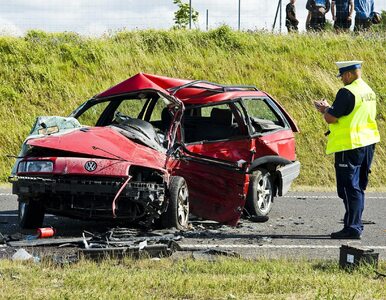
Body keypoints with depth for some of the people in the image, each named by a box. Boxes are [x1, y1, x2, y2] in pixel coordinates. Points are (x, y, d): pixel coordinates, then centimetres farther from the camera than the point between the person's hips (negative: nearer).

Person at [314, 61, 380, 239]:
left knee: (349, 188, -6)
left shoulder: (347, 92, -17)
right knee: (358, 187, 16)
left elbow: (331, 118, -18)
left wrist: (325, 110, 3)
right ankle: (356, 225, 21)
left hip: (350, 146, -9)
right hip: (367, 144, 9)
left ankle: (352, 228, -8)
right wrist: (329, 110, 19)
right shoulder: (368, 91, 13)